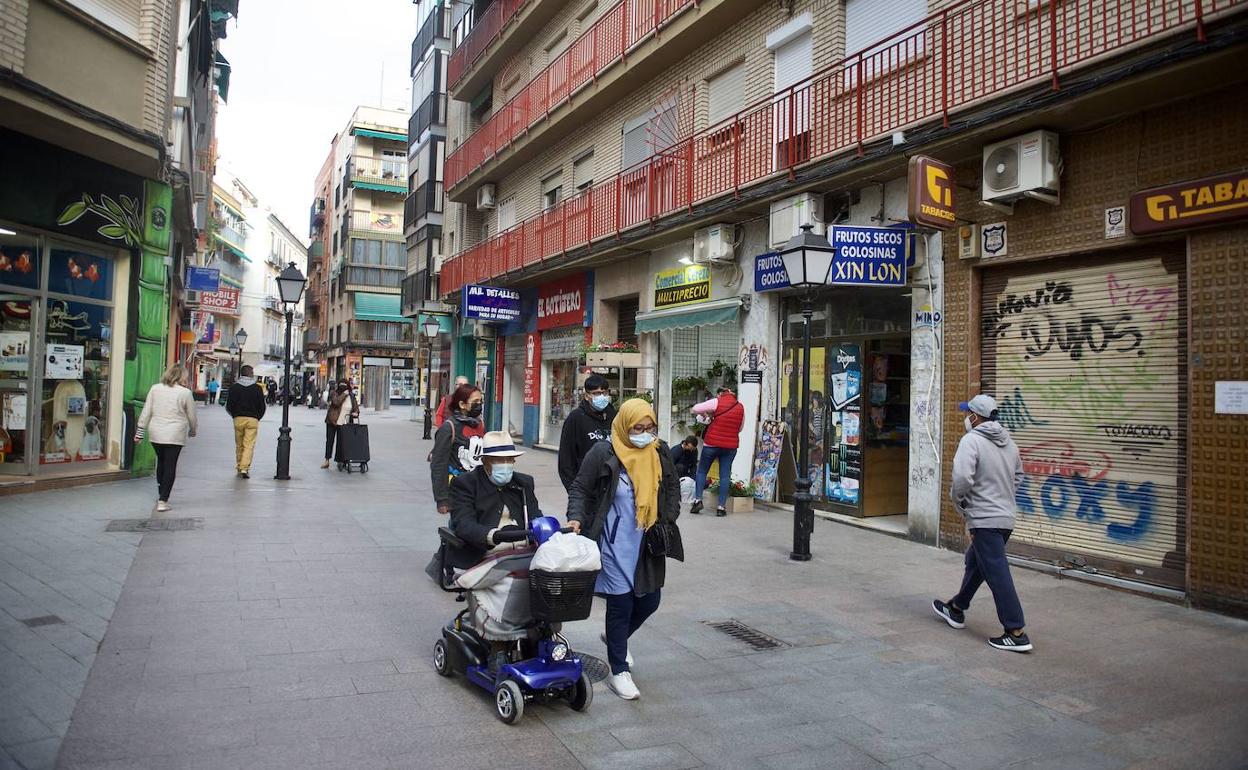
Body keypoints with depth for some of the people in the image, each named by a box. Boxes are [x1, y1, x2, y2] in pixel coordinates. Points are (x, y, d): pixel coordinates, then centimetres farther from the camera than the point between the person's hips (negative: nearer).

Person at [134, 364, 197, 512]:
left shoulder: (155, 389, 4)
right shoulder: (185, 392, -5)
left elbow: (146, 412, 4)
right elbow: (192, 417, 3)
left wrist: (140, 432, 9)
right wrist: (193, 431, 21)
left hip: (155, 434, 4)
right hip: (175, 436, -4)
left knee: (161, 462, 19)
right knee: (170, 466, 0)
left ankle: (161, 495, 27)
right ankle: (162, 500, -3)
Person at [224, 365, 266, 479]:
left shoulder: (234, 387, 2)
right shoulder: (257, 388, -1)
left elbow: (229, 406, 4)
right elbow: (262, 406, 3)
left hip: (238, 419, 2)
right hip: (252, 419, -2)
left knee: (239, 445, 14)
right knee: (249, 445, -4)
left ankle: (239, 467, 23)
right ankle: (245, 468, -15)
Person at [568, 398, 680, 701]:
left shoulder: (659, 454, 3)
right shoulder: (603, 453, -11)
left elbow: (672, 490, 16)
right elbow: (580, 488, -4)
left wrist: (668, 521, 4)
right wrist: (576, 517, -20)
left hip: (647, 544, 5)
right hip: (614, 544, -5)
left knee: (650, 600, 12)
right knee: (620, 604, -1)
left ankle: (616, 637, 43)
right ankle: (619, 672, 16)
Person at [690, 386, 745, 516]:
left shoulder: (717, 402, -5)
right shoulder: (741, 407, 8)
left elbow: (695, 409, -5)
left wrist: (706, 414, 12)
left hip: (712, 443, -3)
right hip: (731, 445, 3)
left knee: (702, 471, 10)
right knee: (725, 475, 4)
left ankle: (698, 499, -2)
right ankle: (721, 507, 1)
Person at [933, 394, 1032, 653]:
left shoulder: (972, 440, -15)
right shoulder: (1008, 442, 11)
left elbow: (962, 478, -25)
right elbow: (1018, 475, 23)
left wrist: (957, 499, -7)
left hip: (984, 518, -9)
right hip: (1006, 516, 9)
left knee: (997, 574, -6)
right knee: (975, 563, 23)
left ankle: (1016, 633, -4)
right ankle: (956, 609, 38)